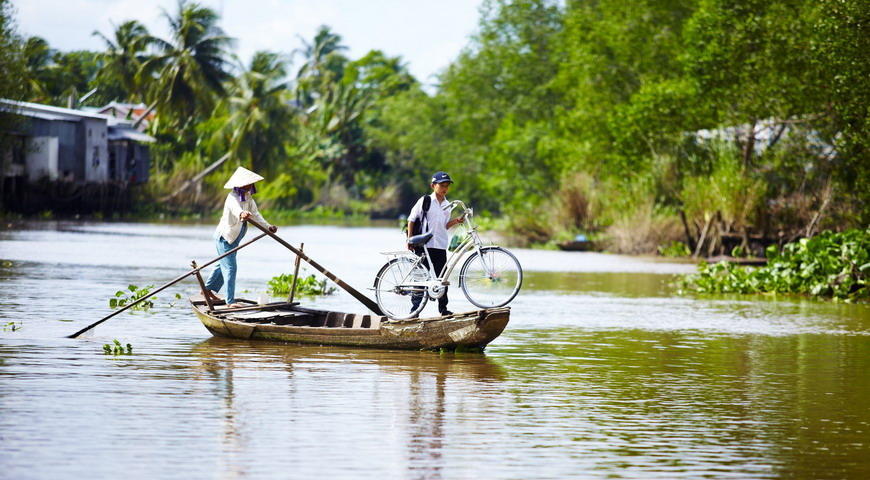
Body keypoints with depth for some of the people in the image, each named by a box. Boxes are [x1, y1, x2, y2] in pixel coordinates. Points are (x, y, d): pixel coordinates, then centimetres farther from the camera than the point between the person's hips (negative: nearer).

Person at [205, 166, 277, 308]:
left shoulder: (248, 197, 2)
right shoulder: (233, 198, -26)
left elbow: (255, 213, 1)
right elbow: (235, 208, -50)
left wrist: (267, 226, -14)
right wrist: (241, 214, -73)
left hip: (234, 238, 10)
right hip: (224, 237, -10)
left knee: (223, 265, 23)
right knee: (230, 267, -13)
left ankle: (209, 289, 41)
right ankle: (230, 301, -14)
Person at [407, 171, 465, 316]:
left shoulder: (446, 204, 14)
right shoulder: (425, 201, -2)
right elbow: (411, 219, 0)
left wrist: (456, 221, -1)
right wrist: (410, 239, -6)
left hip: (440, 246, 5)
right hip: (424, 245, -5)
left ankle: (443, 308, 10)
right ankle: (415, 308, 1)